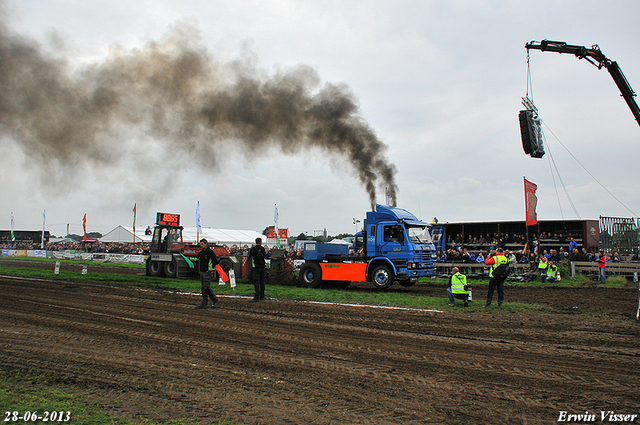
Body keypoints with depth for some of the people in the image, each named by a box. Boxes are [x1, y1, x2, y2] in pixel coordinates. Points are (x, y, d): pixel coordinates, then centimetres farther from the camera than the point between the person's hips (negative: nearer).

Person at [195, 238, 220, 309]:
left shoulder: (210, 251, -12)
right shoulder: (201, 252, 13)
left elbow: (215, 260, -18)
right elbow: (198, 259, 27)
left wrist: (211, 267, -9)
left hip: (207, 272, -9)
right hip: (202, 272, 9)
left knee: (207, 287, -9)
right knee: (203, 287, 8)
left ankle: (215, 300, 1)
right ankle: (204, 304, 13)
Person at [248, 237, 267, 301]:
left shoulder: (253, 249, -9)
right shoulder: (263, 248, 2)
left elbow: (249, 257, 0)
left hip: (256, 267, -4)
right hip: (263, 267, 4)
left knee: (256, 282, -6)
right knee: (262, 282, 13)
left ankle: (257, 297, -13)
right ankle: (262, 296, 21)